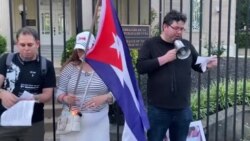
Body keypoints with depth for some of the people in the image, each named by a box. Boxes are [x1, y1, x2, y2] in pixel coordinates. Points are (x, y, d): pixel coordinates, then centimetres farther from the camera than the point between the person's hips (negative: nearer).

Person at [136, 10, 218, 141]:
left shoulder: (187, 45, 9)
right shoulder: (150, 44, -2)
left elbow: (198, 65, 16)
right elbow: (140, 67, -12)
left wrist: (207, 64, -6)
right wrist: (164, 59, -18)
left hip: (182, 108, 4)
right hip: (158, 108, -3)